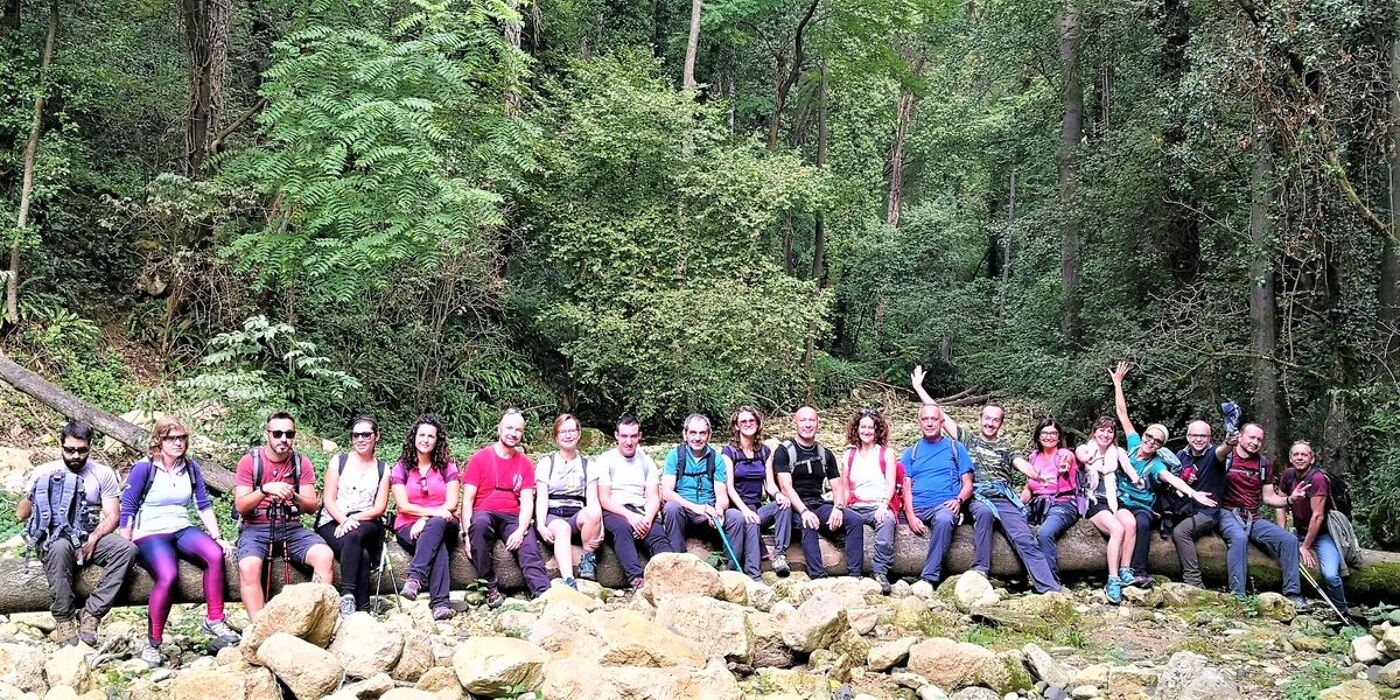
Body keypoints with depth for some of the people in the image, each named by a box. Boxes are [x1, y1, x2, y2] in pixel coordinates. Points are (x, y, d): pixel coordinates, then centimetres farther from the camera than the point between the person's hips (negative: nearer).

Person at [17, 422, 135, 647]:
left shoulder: (103, 473, 7)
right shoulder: (45, 472, 5)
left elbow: (112, 516, 0)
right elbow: (21, 515, 1)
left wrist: (93, 539, -18)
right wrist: (34, 494, -19)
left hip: (90, 537, 2)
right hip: (54, 538, -2)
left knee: (127, 548, -28)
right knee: (60, 548, -39)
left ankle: (91, 614, -27)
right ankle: (64, 619, -26)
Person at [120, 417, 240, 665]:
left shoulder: (191, 468, 10)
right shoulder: (143, 469, -4)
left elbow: (204, 504, 13)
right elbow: (127, 510, -3)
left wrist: (217, 537, 5)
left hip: (182, 530, 5)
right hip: (150, 534, -4)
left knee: (215, 554, -28)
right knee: (168, 575, -35)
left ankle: (214, 620, -15)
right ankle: (153, 643, -21)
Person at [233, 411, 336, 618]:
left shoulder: (301, 463, 4)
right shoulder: (250, 461, -2)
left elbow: (312, 506, 0)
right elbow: (240, 506, -8)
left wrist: (294, 497, -23)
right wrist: (264, 489, -26)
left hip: (291, 528, 2)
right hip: (255, 529, -2)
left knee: (325, 555, -25)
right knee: (248, 567, -34)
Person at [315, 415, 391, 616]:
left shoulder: (382, 470, 14)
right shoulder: (338, 461, 11)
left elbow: (380, 508, 4)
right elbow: (329, 500, 3)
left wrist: (353, 519, -13)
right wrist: (343, 520, -16)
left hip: (366, 524, 1)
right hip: (332, 523, -1)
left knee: (354, 535, -38)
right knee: (361, 555, -34)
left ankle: (348, 595, -43)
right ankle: (363, 609, -37)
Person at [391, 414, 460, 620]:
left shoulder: (447, 467, 11)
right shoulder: (401, 467, 10)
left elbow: (451, 504, 0)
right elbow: (403, 505, -2)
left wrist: (425, 519, -15)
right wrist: (434, 512, -16)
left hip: (443, 525, 1)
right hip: (408, 527, 0)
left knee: (435, 526, -39)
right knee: (438, 546, -35)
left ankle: (414, 578, -53)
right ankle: (440, 603, -52)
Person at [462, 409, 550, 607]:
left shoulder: (524, 464, 12)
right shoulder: (480, 458, 5)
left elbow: (527, 502, 3)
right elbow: (468, 499, 0)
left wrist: (520, 530, -17)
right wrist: (468, 535, -14)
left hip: (513, 517, 2)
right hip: (484, 514, -2)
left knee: (530, 547, -28)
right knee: (480, 523, -38)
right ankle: (491, 588, -30)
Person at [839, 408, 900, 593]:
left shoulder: (886, 454, 11)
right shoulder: (849, 455, 20)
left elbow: (891, 484, 0)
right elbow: (845, 487, 18)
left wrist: (884, 505, -19)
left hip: (880, 507, -2)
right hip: (856, 508, 2)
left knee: (886, 521, -38)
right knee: (853, 520, -35)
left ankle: (880, 572, -41)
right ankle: (855, 574, -35)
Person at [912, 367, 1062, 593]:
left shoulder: (1006, 449, 22)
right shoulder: (968, 439, 21)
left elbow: (1022, 465, 1)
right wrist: (918, 387, 15)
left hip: (1005, 498, 1)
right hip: (978, 498, -1)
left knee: (1025, 539, -20)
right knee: (984, 511, -38)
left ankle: (1051, 589, -28)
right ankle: (980, 570, -32)